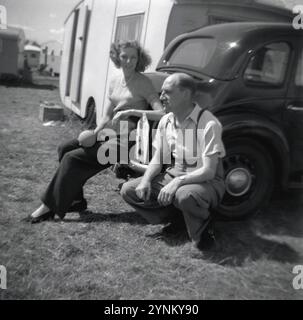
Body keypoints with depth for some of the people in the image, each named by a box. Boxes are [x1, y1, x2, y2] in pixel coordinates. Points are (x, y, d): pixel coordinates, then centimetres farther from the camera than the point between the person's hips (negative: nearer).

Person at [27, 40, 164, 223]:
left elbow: (161, 114, -21)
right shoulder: (115, 82, 11)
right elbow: (107, 116, 11)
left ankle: (50, 207, -2)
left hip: (124, 141, -8)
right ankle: (76, 200, 12)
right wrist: (94, 134, -4)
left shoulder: (144, 83, -10)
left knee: (72, 158, -15)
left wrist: (131, 111, -26)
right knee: (65, 148, 4)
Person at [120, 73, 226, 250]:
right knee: (128, 190, -6)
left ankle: (202, 232, -8)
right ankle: (177, 216, 3)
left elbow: (208, 171, -23)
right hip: (173, 175, 7)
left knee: (184, 195, -41)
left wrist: (177, 182, -33)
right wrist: (146, 180, -12)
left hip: (205, 181, -6)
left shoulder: (208, 124, -20)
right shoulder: (166, 121, 2)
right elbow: (158, 159, 7)